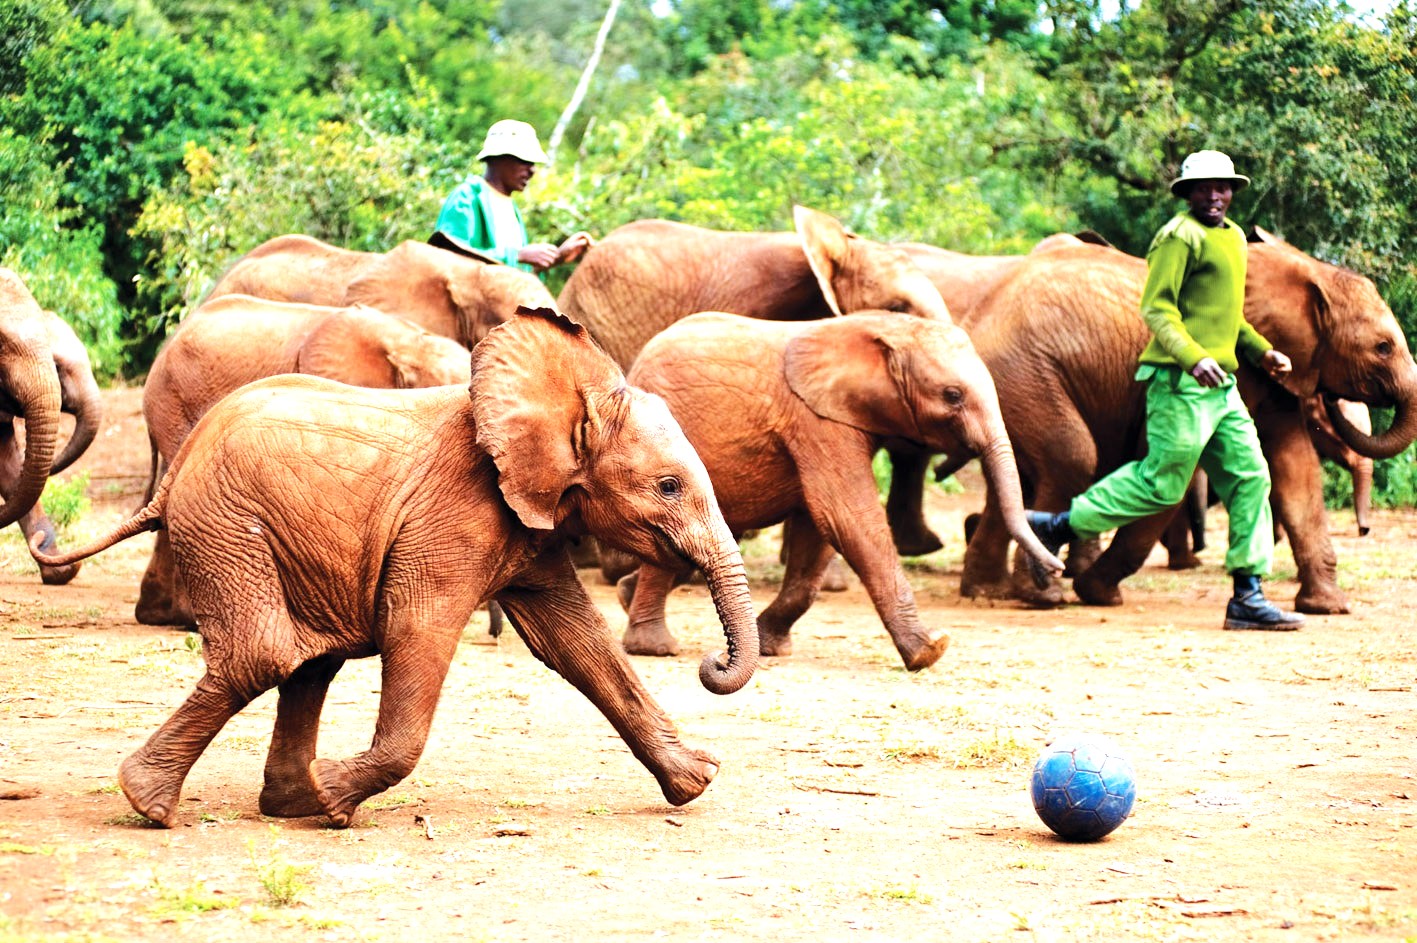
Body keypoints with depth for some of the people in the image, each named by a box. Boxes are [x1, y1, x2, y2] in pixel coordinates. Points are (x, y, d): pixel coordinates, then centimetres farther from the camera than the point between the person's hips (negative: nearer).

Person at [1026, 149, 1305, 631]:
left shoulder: (1233, 237, 20)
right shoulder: (1180, 236, -10)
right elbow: (1157, 308, -18)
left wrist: (1260, 351, 23)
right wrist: (1193, 357, -31)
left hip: (1219, 384, 9)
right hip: (1181, 382, -9)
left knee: (1249, 477, 3)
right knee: (1162, 483, -6)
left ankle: (1248, 595, 5)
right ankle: (1059, 526, 8)